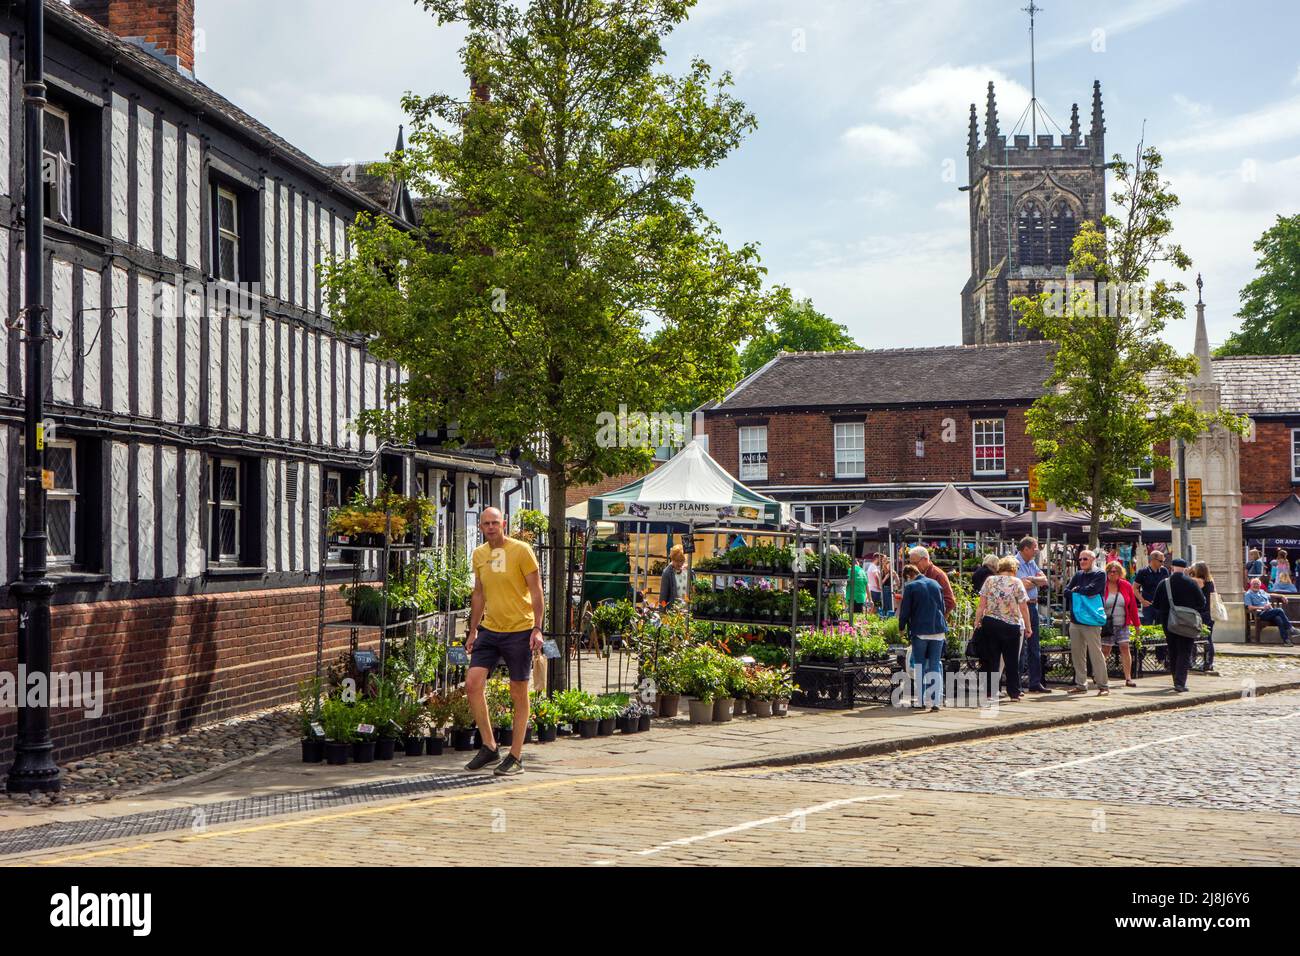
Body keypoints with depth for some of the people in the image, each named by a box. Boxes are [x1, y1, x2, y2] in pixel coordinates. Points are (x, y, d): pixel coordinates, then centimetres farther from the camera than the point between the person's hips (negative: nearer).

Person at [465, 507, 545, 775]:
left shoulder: (521, 550, -9)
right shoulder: (479, 554, 9)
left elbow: (536, 591, -8)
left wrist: (537, 628, -15)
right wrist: (473, 630, 16)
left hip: (519, 631, -5)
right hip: (489, 631, 5)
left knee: (518, 694, 2)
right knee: (473, 684, -7)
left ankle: (516, 757, 11)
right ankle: (489, 746, 7)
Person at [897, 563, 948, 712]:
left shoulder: (910, 587, -5)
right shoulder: (936, 584, 11)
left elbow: (905, 610, -4)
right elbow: (943, 608, 17)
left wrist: (901, 627, 12)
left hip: (920, 630, -3)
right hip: (938, 630, 4)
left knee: (919, 666, 9)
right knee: (935, 666, 6)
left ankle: (921, 701, 8)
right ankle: (936, 702, -1)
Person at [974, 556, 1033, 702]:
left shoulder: (989, 580, 3)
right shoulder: (1016, 582, -4)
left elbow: (982, 605, 0)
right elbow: (1024, 608, -4)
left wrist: (977, 622, 6)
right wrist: (1027, 627, 3)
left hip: (990, 623, 2)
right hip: (1011, 625, -2)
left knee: (991, 659, 7)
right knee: (1012, 660, 7)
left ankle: (990, 692, 6)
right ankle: (1014, 693, 9)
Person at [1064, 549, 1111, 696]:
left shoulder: (1099, 575, -2)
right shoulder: (1078, 575, 17)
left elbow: (1091, 590, -16)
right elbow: (1067, 591, 8)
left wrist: (1076, 590, 0)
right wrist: (1081, 594, -7)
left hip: (1091, 621, -7)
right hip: (1075, 620, 7)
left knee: (1095, 654, -7)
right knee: (1077, 653, 9)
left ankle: (1103, 685, -1)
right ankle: (1081, 684, 16)